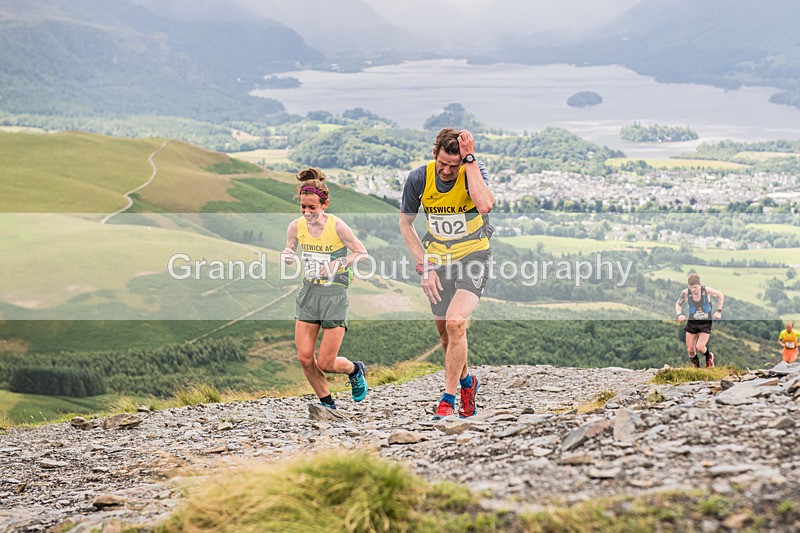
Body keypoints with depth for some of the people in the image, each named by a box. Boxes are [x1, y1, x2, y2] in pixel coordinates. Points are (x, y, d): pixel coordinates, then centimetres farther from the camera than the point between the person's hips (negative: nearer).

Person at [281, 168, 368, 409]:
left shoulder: (337, 226, -13)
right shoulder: (296, 227, -2)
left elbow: (362, 253, -5)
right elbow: (289, 255, 13)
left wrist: (337, 265, -20)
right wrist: (287, 256, -12)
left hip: (335, 296, -4)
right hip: (309, 294, 4)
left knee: (325, 364, -4)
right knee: (305, 358, -4)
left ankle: (355, 370, 30)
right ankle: (327, 404, 18)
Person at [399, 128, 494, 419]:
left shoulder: (475, 171, -17)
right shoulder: (418, 178, -10)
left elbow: (485, 205, -38)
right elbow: (405, 223, 3)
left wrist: (469, 160, -33)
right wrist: (425, 267, -3)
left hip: (473, 253, -3)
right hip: (438, 258, 3)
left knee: (455, 323, -21)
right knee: (445, 331, 8)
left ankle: (448, 398, -9)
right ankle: (467, 382, 37)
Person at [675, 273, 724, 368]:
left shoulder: (707, 290, -21)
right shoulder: (686, 293, -17)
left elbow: (720, 295, -1)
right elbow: (678, 304, 3)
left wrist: (719, 311, -5)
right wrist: (679, 314, -17)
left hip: (706, 323, -2)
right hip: (692, 323, 2)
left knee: (699, 347, -15)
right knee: (690, 349, 2)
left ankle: (709, 357, 20)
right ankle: (696, 367, 28)